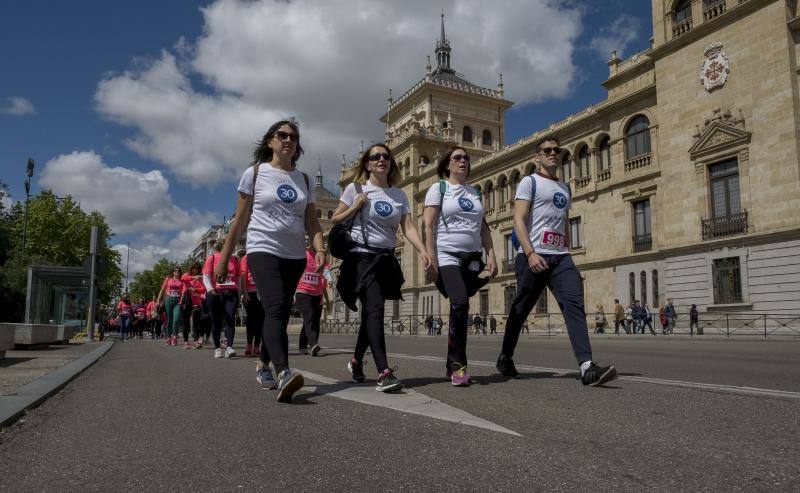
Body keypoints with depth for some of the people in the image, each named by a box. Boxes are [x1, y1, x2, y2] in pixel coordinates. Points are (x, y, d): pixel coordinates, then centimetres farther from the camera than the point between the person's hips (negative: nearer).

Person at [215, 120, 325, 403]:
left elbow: (311, 222, 8)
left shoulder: (303, 179, 13)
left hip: (295, 256, 5)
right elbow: (240, 221, 4)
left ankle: (263, 366, 31)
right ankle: (284, 374, -37)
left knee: (279, 313, 10)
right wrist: (224, 258, 4)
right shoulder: (255, 174, 3)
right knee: (276, 309, -23)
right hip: (263, 251, -5)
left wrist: (319, 248, -11)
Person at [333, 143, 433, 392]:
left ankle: (356, 361, 33)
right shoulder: (356, 189, 2)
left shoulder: (400, 195, 11)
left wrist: (424, 252, -15)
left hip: (386, 259, 5)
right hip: (362, 257, -5)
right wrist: (356, 206, -10)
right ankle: (384, 372, -28)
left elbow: (408, 227, 0)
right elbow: (334, 221, 5)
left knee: (371, 312, 12)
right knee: (375, 308, -21)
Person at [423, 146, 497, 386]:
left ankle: (453, 366, 13)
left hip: (472, 258, 5)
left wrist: (491, 255, 6)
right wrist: (431, 260, -14)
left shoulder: (475, 192, 19)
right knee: (460, 304, -22)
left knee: (460, 311, 2)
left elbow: (483, 228, 19)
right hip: (447, 256, -5)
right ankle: (458, 365, -12)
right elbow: (428, 226, -5)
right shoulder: (438, 188, 4)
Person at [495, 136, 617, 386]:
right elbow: (519, 220, -8)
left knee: (574, 303, -14)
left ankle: (587, 367, -23)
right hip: (533, 256, -5)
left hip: (560, 256, 5)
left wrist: (566, 254, 18)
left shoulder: (565, 189, 23)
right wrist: (530, 253, -19)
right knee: (521, 309, 4)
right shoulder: (530, 182, 3)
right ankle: (505, 357, 24)